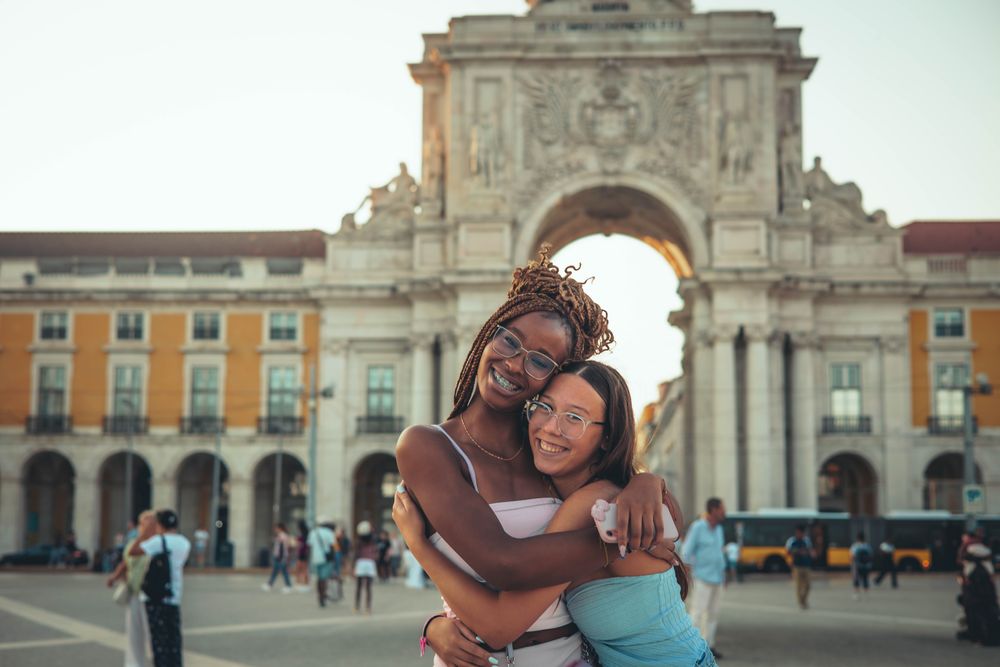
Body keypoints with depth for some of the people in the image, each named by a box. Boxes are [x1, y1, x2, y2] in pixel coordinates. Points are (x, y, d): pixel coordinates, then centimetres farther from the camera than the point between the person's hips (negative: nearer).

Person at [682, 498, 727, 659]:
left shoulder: (718, 528, 9)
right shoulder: (696, 527, -14)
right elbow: (686, 553, -14)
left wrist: (723, 574, 17)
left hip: (716, 579, 7)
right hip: (702, 578, -7)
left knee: (713, 613, 8)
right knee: (698, 612, -8)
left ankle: (708, 646, 15)